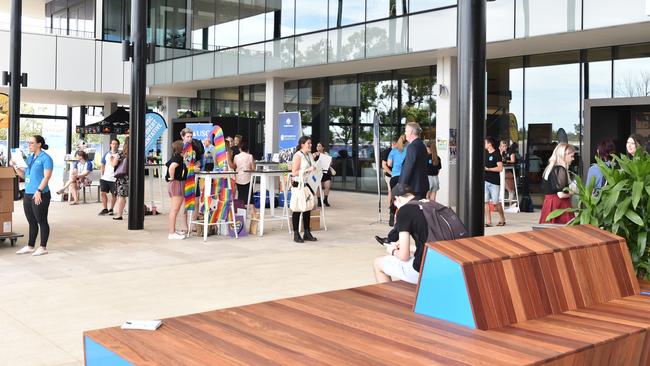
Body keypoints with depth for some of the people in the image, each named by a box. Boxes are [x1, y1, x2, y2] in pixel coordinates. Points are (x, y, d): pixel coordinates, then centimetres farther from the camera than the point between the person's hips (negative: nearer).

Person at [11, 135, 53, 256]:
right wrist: (14, 166, 5)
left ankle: (43, 247, 7)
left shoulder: (45, 158, -8)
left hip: (40, 195, -8)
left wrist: (39, 190, -22)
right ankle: (30, 246, 21)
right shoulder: (29, 158, 16)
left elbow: (47, 176, -16)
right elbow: (23, 174, 20)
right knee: (32, 222, 14)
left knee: (42, 221, 0)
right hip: (28, 194, 8)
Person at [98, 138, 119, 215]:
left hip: (114, 179, -3)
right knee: (103, 193, 3)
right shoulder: (106, 154, 9)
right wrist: (102, 174, 9)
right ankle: (105, 209, 13)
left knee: (114, 194, 4)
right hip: (105, 178, 3)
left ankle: (111, 209, 17)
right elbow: (102, 165, 16)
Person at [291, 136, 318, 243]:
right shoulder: (298, 156, -12)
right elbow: (294, 172, -19)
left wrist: (315, 168, 3)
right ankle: (296, 234, 5)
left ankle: (307, 233, 18)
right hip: (299, 184, -7)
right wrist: (308, 170, -24)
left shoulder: (310, 155, 11)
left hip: (308, 184, 7)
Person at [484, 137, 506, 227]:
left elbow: (500, 168, -15)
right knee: (485, 202, -1)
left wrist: (487, 169, -16)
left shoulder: (496, 154, -7)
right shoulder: (485, 154, 13)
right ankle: (488, 222, 2)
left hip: (494, 182, -6)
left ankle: (502, 219, 19)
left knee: (495, 202, -1)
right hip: (485, 181, 6)